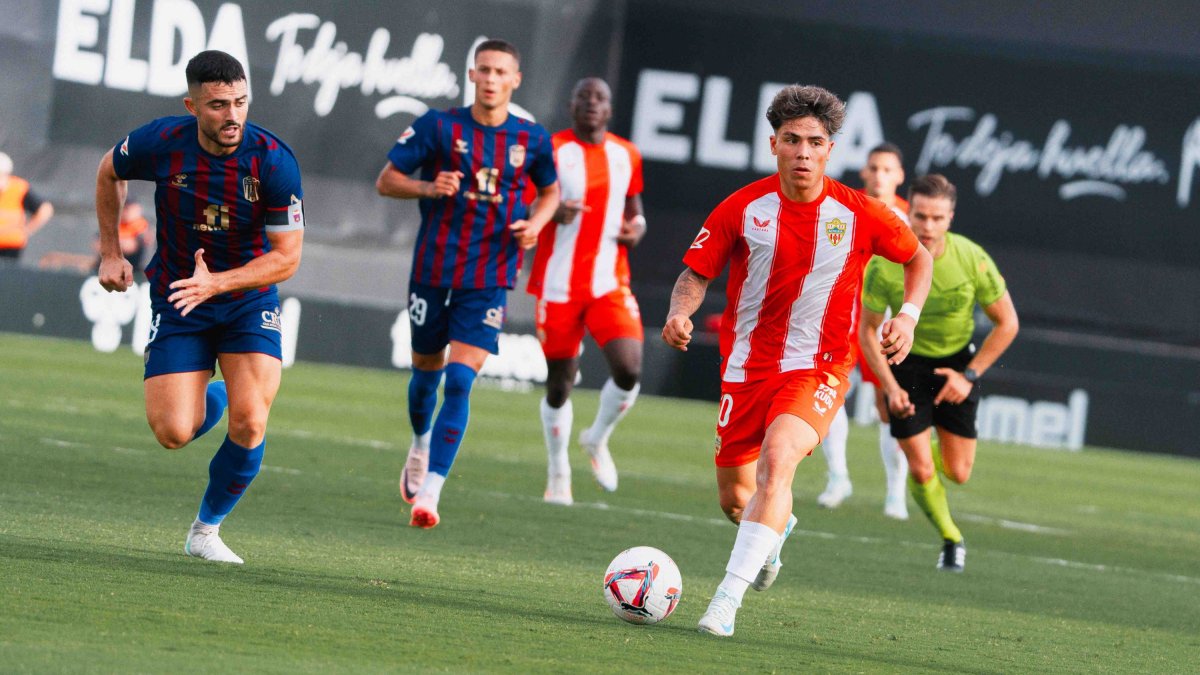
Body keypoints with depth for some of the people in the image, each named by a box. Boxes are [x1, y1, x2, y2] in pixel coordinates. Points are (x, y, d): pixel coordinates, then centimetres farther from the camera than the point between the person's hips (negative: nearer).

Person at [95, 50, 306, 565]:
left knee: (249, 425, -18)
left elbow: (286, 257, -18)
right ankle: (211, 398, 27)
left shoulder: (274, 160, -21)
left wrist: (216, 283, -30)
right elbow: (109, 173, 8)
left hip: (249, 300, -1)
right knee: (173, 433, -11)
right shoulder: (160, 144, -16)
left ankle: (207, 528, 7)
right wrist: (110, 253, 7)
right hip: (176, 301, 1)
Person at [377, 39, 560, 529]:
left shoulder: (533, 140, 1)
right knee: (426, 370, 15)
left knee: (460, 380, -14)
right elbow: (386, 181, -1)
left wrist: (535, 222, -1)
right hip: (433, 268, 1)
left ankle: (429, 491, -17)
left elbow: (550, 190, 20)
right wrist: (428, 187, -20)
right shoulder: (438, 127, -5)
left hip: (489, 280, -1)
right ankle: (421, 445, 48)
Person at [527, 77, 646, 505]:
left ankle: (598, 439, 14)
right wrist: (554, 213, -26)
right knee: (559, 383, 3)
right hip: (559, 287, -3)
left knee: (629, 369, -15)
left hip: (611, 285, 3)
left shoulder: (626, 156, 9)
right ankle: (558, 472, 22)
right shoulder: (551, 151, -5)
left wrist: (637, 227, 0)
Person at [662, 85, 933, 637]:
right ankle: (775, 530, 50)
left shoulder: (859, 214, -7)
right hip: (746, 366, 3)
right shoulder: (742, 209, -7)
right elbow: (697, 274, 0)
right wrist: (679, 314, -21)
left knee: (777, 459, -30)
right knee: (735, 498, 10)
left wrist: (908, 315, -6)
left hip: (817, 369, -2)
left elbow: (918, 258, 10)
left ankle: (728, 598, -33)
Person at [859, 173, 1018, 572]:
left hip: (958, 361, 1)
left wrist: (969, 375, -13)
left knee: (958, 474, 1)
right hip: (907, 361, -1)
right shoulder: (884, 265, -22)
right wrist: (890, 386, -17)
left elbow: (1007, 323, -9)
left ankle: (941, 451, 38)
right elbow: (868, 330, -8)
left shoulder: (971, 259, -22)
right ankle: (950, 539, 19)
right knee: (921, 471, -8)